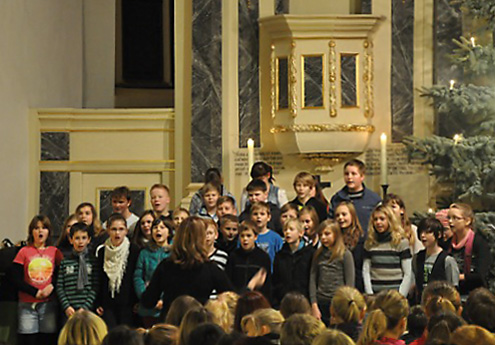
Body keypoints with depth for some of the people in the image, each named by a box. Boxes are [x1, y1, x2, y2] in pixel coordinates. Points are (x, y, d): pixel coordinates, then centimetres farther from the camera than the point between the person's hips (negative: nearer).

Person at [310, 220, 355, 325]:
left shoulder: (345, 255, -1)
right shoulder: (318, 255, 11)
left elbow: (350, 282, -2)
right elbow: (313, 280, 9)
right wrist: (314, 306, 0)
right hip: (321, 303, 4)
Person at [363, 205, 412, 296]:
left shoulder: (401, 242, 1)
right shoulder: (370, 243, 9)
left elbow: (408, 274, -1)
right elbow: (365, 271, 8)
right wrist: (370, 295, -3)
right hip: (375, 293, 2)